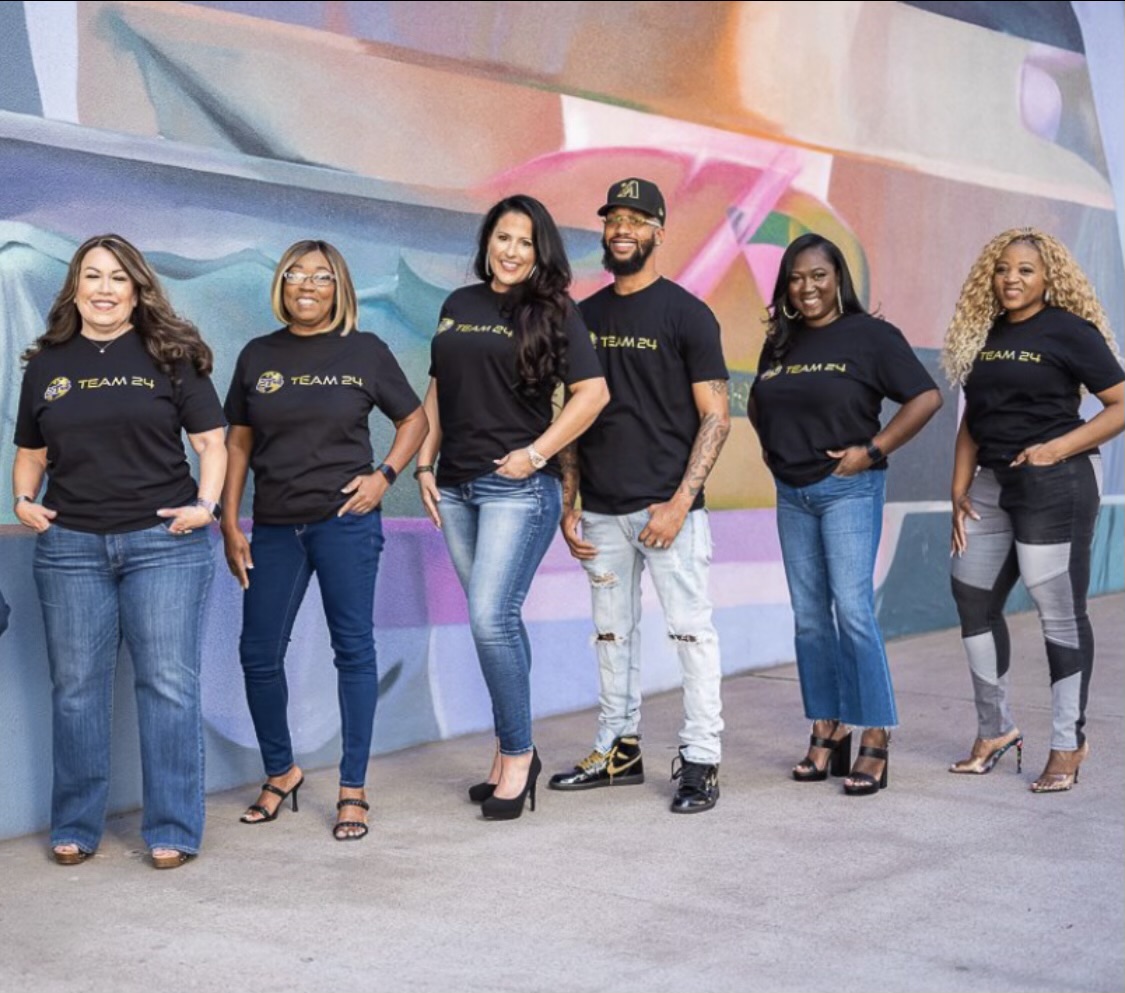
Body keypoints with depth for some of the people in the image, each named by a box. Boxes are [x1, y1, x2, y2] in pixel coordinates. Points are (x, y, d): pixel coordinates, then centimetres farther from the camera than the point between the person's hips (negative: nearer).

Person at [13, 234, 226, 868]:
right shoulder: (46, 364, 12)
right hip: (70, 545, 3)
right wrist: (25, 500, 1)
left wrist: (205, 503, -11)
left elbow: (210, 440, 3)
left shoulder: (171, 355, 4)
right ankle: (76, 828, 18)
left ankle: (174, 830, 7)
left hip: (164, 541, -3)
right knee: (76, 687, 6)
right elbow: (31, 452, 19)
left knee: (169, 684, -2)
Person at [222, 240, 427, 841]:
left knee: (353, 648, 0)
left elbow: (414, 418, 9)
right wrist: (230, 524, 4)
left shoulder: (365, 351, 1)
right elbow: (238, 442, 10)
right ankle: (281, 772, 26)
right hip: (275, 527, 3)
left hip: (345, 522, -3)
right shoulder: (258, 356, 7)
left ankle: (352, 790, 10)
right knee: (259, 654, 5)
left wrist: (384, 475, -6)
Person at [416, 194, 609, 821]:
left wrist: (536, 453, -13)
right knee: (497, 619, 10)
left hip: (517, 486, -6)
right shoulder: (459, 306, 14)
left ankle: (517, 752, 0)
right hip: (456, 487, 6)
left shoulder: (552, 312, -2)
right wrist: (425, 464, 11)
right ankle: (514, 752, 19)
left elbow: (593, 392, -9)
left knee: (491, 616, -14)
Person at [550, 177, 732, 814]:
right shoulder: (586, 317, 12)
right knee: (613, 634, 12)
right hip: (603, 510, 5)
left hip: (667, 505, -5)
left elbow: (716, 417, -6)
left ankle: (701, 762, 3)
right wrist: (569, 504, 9)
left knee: (691, 631, -4)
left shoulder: (686, 314, -3)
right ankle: (619, 750, 23)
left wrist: (679, 503, -15)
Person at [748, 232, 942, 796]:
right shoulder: (779, 343, 11)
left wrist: (873, 450, -13)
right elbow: (758, 405, 27)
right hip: (792, 493, 6)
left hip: (847, 489, -6)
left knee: (852, 610, -12)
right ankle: (826, 732, 15)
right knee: (809, 617, 7)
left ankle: (875, 741, -6)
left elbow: (926, 398, -11)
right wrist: (770, 447, 11)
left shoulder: (870, 335, -6)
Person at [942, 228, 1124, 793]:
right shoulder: (982, 334, 12)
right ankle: (995, 731, 24)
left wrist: (1058, 448, -18)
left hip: (1055, 486, -7)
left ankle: (1068, 746, 10)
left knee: (1060, 612, -1)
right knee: (973, 600, 9)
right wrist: (959, 491, 7)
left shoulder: (1068, 331, -6)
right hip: (992, 483, 7)